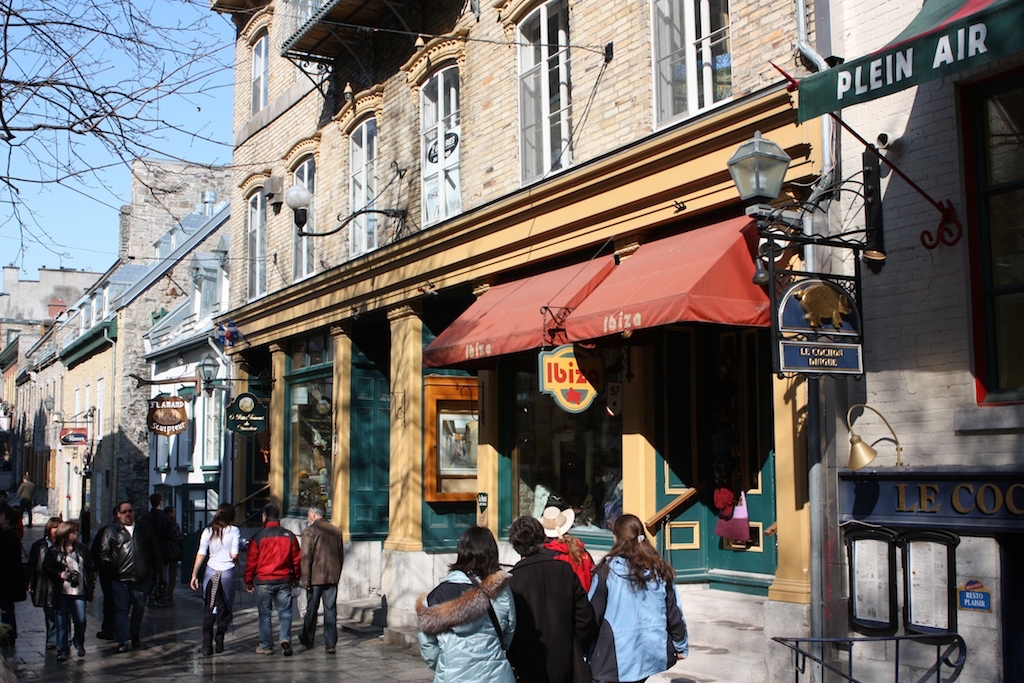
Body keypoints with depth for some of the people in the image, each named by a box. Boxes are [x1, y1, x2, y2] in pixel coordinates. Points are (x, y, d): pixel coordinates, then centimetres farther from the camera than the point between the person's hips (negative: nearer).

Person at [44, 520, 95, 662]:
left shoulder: (82, 549, 10)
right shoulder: (54, 551, 3)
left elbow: (90, 568, 13)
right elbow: (46, 568, 3)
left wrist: (90, 584, 6)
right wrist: (59, 574, -13)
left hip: (79, 591, 2)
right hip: (62, 592, -1)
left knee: (81, 620, -2)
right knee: (62, 622, 0)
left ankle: (79, 644, 22)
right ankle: (62, 650, 9)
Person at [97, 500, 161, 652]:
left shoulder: (144, 528, 11)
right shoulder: (111, 531, 3)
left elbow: (154, 550, 15)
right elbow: (104, 554, 2)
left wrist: (154, 568, 8)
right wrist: (113, 568, -8)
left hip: (142, 577, 3)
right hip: (120, 578, -3)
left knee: (139, 608, 12)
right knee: (121, 609, -5)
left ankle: (136, 636, 28)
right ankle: (123, 641, -4)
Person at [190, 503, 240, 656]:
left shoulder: (208, 531, 2)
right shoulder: (234, 531, -4)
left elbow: (201, 554, 0)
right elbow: (234, 555, -9)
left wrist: (194, 575, 3)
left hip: (211, 572, 2)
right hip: (227, 573, -2)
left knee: (208, 610, 8)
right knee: (225, 608, 13)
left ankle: (207, 645, 5)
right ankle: (220, 637, -3)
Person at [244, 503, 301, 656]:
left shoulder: (258, 537, -6)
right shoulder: (289, 536, 3)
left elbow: (251, 561, -3)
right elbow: (297, 559, 8)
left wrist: (248, 581, 9)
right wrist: (296, 578, 19)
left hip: (263, 582, -2)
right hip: (284, 581, 2)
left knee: (265, 614, 7)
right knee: (285, 612, 7)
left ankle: (266, 645, 11)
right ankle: (285, 639, -12)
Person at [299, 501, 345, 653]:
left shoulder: (309, 531, -9)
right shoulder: (337, 531, 6)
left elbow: (306, 556, -12)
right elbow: (341, 556, 11)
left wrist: (305, 579, -8)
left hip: (315, 578, -3)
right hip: (332, 577, 4)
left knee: (311, 609, 11)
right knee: (330, 610, 5)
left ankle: (307, 640, 25)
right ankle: (331, 644, 2)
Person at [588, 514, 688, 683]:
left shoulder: (608, 569, -8)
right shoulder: (660, 570, 2)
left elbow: (593, 613, -4)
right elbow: (674, 612, 7)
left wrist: (586, 650, 6)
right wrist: (681, 646, 19)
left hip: (618, 654, -3)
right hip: (655, 651, 4)